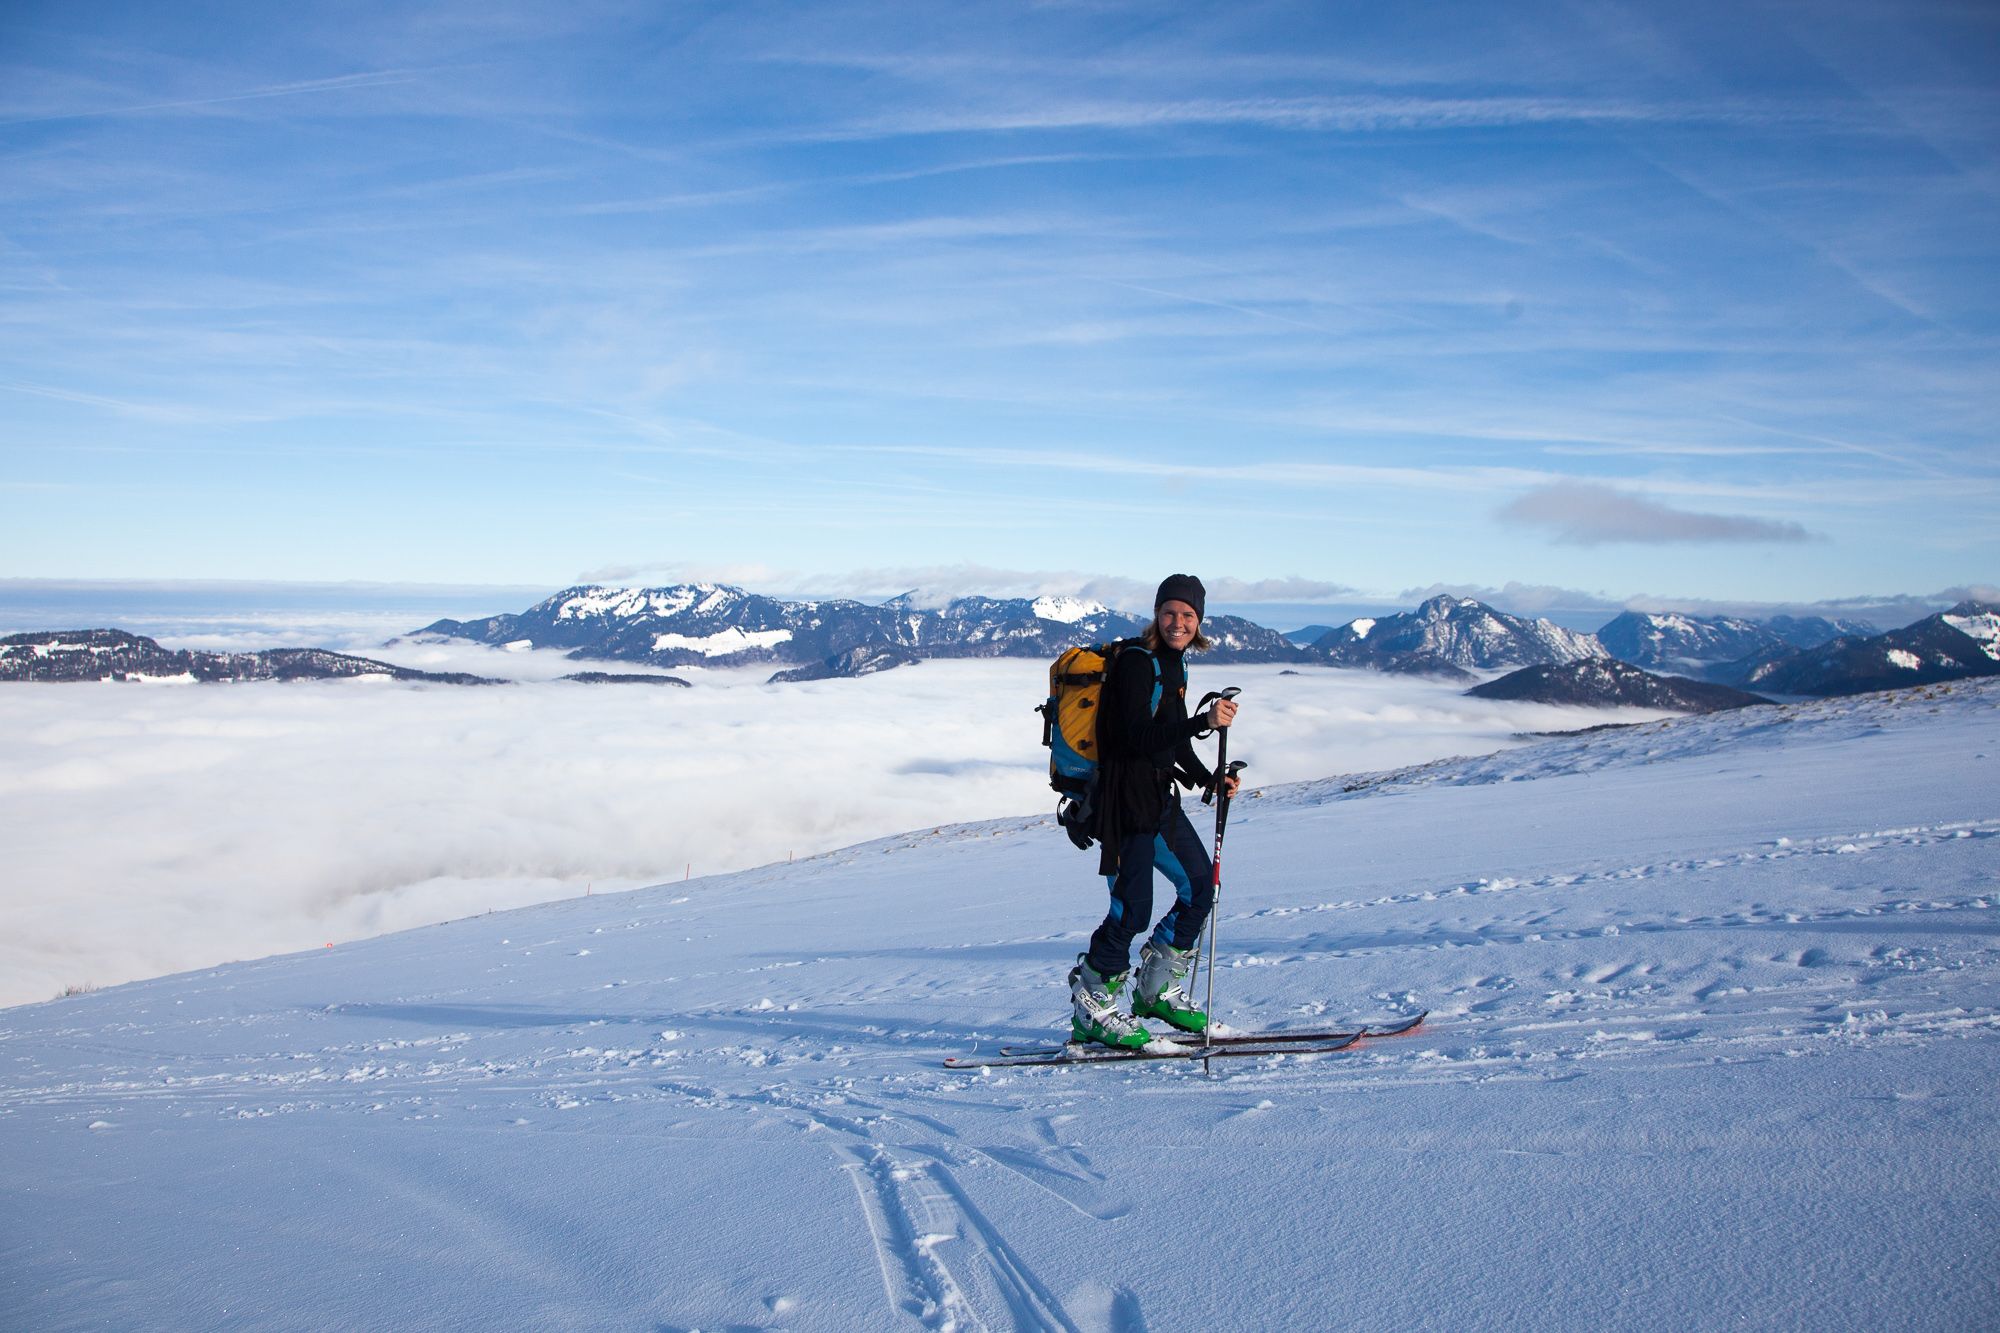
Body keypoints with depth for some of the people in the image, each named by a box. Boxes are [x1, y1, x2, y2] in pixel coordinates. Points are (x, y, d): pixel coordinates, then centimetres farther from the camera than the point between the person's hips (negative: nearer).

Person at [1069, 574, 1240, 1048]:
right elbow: (1140, 739, -25)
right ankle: (1092, 1009, 5)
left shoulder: (1174, 664, 14)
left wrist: (1209, 779, 13)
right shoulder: (1136, 663, -15)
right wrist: (1204, 721, -31)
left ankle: (1156, 990, 26)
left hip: (1160, 796, 10)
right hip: (1127, 797, -10)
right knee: (1133, 907, -10)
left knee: (1201, 884, 14)